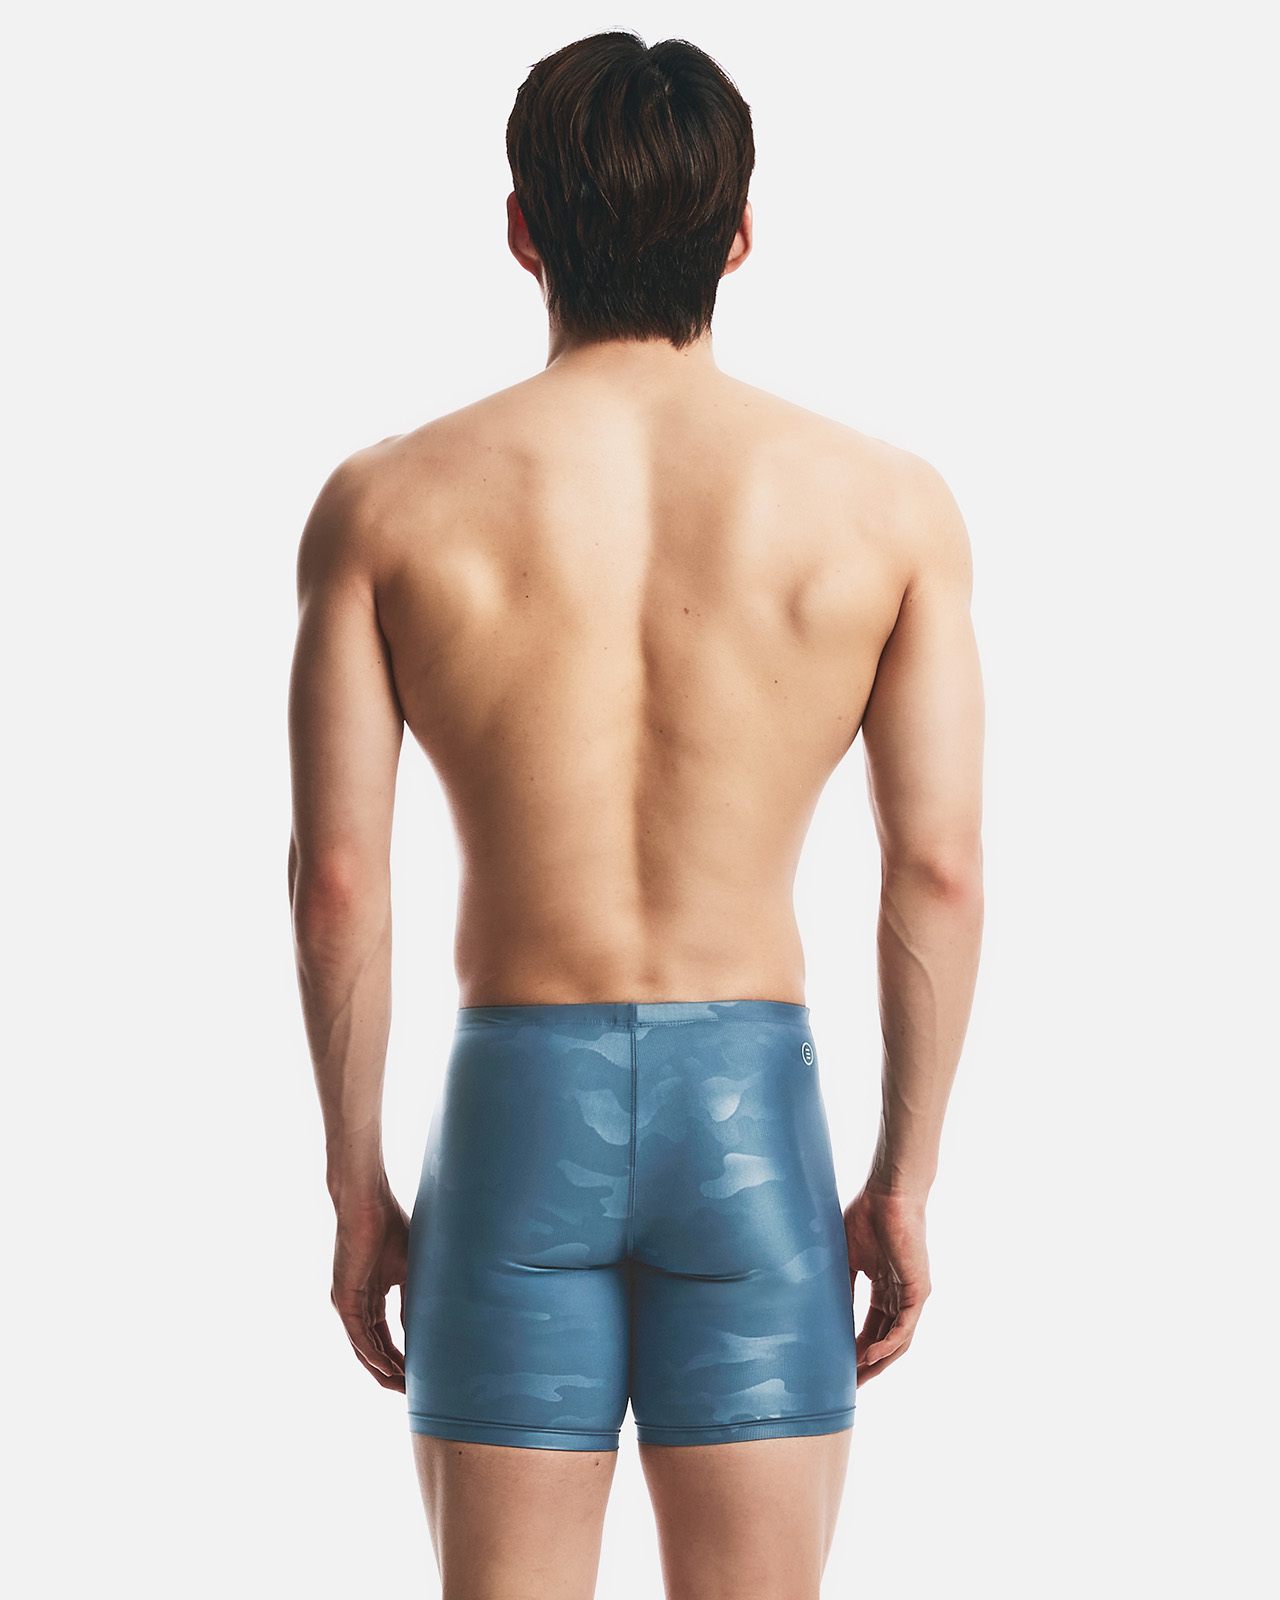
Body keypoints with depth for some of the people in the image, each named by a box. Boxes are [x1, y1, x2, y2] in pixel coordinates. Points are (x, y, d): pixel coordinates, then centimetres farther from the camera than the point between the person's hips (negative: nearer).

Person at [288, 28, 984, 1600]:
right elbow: (940, 869, -3)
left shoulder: (384, 504, -2)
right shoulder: (889, 505, -1)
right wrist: (906, 1179, 6)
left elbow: (335, 876, -3)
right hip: (755, 1107, 0)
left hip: (514, 1105, 0)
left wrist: (355, 1183, 6)